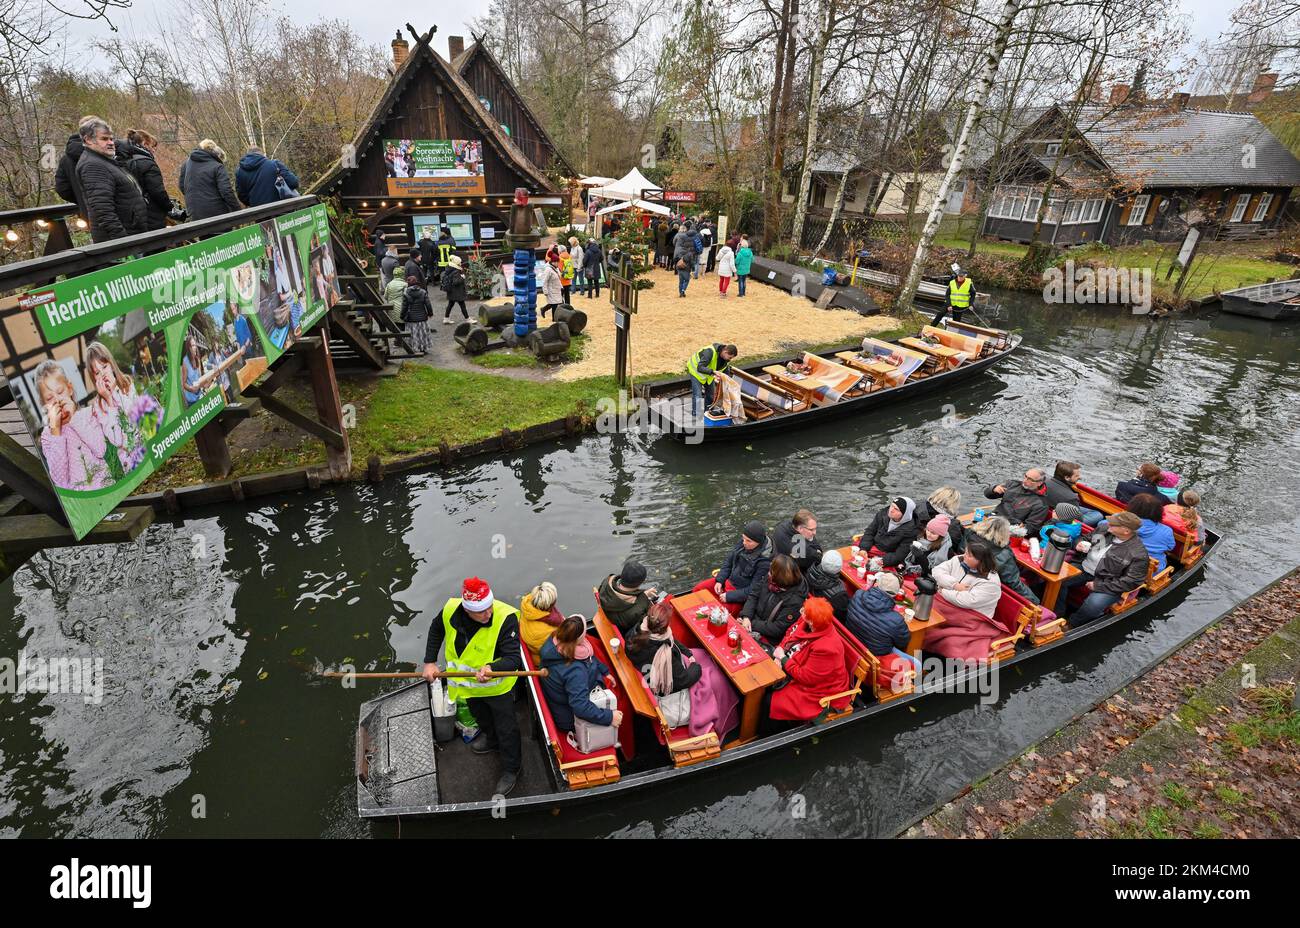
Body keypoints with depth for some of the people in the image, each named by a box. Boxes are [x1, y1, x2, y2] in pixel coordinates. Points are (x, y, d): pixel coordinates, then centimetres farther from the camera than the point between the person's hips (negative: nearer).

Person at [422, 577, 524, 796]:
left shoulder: (506, 618, -38)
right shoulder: (451, 610, -23)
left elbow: (513, 659, -36)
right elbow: (436, 630, 2)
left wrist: (492, 669, -55)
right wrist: (430, 661, -1)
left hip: (497, 686, -5)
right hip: (468, 683, 5)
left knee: (506, 728, 14)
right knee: (479, 714, 33)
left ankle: (511, 769, 40)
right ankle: (491, 737, 65)